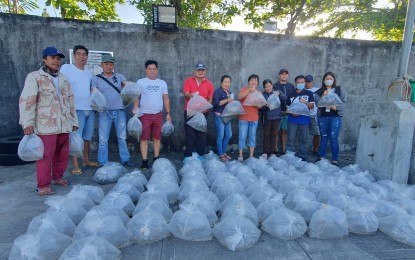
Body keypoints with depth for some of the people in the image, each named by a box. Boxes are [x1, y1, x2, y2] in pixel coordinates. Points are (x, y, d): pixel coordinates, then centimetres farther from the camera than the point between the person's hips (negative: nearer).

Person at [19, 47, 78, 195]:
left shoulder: (64, 79, 17)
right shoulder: (34, 77, -1)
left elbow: (70, 102, 20)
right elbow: (26, 101, -9)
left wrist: (74, 121, 18)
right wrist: (28, 122, -17)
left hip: (64, 125, 6)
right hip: (46, 125, -5)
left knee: (62, 154, 12)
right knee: (45, 156, -4)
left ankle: (57, 177, 30)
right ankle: (43, 186, 6)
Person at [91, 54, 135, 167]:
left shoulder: (119, 76, 8)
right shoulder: (96, 78, 4)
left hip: (119, 111, 2)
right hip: (104, 112, -1)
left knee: (122, 137, 9)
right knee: (103, 139, 2)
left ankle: (125, 159, 19)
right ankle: (103, 163, 11)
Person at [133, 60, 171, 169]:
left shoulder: (162, 83, 12)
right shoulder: (140, 82, 4)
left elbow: (166, 98, 12)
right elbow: (137, 97, 1)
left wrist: (168, 113, 7)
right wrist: (135, 108, -16)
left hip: (158, 114, 2)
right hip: (145, 114, -2)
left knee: (157, 138, 7)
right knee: (144, 138, -2)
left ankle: (156, 159, 18)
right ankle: (144, 161, 4)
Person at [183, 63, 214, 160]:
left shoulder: (209, 84, 7)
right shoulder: (188, 81, 4)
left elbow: (210, 99, 8)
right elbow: (186, 94, -7)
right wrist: (191, 95, -30)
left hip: (203, 112, 1)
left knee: (201, 134, 3)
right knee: (190, 134, 0)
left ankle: (200, 155, 11)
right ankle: (188, 155, 7)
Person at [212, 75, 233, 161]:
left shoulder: (229, 93, 19)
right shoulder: (217, 91, -4)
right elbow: (215, 104, -16)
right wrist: (226, 100, -23)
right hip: (219, 116, -8)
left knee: (228, 135, 8)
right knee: (220, 136, -5)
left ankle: (224, 152, 21)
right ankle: (220, 154, 4)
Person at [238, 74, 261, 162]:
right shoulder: (244, 89, 4)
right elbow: (239, 97, -17)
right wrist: (249, 90, -23)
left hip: (254, 118, 3)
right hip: (244, 117, -3)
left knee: (253, 137, 7)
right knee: (242, 137, -3)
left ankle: (251, 155, 15)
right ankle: (240, 155, 5)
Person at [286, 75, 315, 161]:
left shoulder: (309, 93, 7)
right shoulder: (291, 94, 9)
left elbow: (312, 106, 3)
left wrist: (305, 102, -16)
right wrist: (291, 112, -10)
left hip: (304, 119, 0)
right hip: (292, 119, 1)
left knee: (303, 139, 5)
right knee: (290, 138, 1)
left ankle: (302, 156, 14)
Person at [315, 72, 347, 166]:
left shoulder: (339, 90, 5)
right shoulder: (319, 91, 8)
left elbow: (344, 103, 1)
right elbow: (316, 103, -3)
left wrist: (336, 107, -15)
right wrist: (323, 97, -16)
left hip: (335, 117, -2)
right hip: (322, 117, 2)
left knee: (333, 138, -7)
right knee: (323, 137, 11)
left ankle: (335, 160, 1)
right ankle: (321, 157, 22)